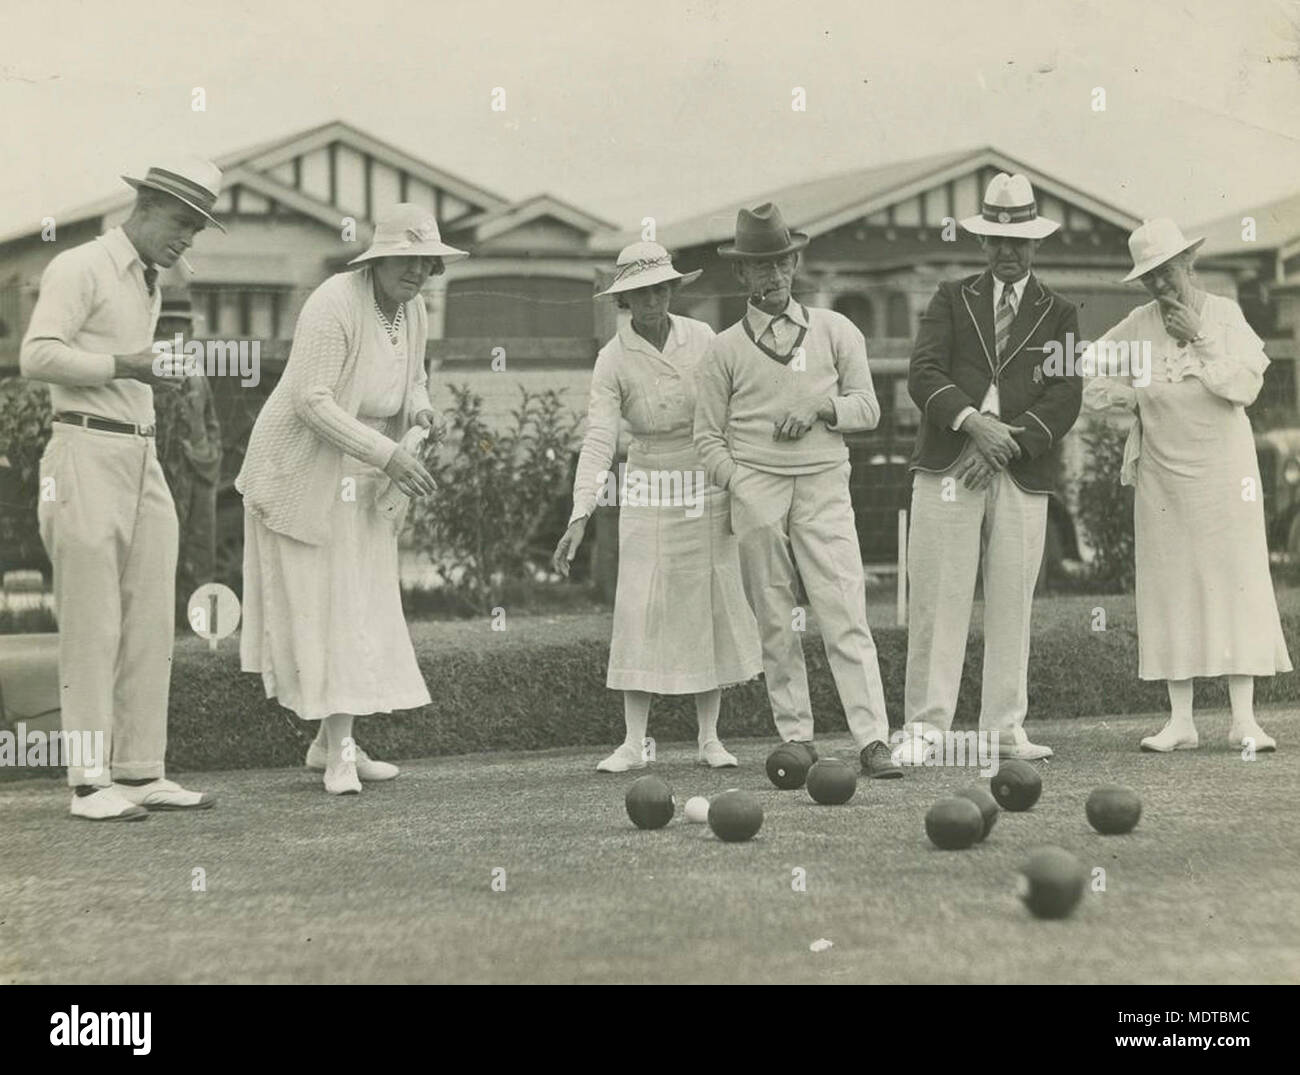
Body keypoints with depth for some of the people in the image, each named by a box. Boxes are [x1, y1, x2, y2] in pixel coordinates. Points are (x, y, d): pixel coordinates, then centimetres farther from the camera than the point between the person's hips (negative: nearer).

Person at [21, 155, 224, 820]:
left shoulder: (147, 285, 20)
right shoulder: (79, 268, -7)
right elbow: (37, 358, -19)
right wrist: (124, 367, -25)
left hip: (142, 464, 8)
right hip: (85, 458, -8)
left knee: (150, 622, 4)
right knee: (92, 627, -7)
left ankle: (141, 774, 9)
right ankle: (90, 784, -3)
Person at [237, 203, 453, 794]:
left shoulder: (413, 310, 2)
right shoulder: (334, 305, -22)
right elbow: (313, 401, -27)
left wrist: (419, 407, -5)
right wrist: (387, 456, -30)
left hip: (362, 480, 8)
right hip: (305, 473, -8)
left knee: (362, 606, 8)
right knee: (321, 606, -6)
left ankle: (330, 740, 18)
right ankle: (340, 754, -4)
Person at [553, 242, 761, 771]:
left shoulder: (701, 338, -2)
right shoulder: (613, 360, -7)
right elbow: (599, 439, -15)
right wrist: (579, 516, -24)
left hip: (709, 489, 2)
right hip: (649, 493, -2)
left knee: (714, 606, 3)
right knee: (641, 612, -5)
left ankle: (710, 739, 11)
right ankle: (632, 744, -1)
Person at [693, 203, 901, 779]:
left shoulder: (835, 331, 12)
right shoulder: (725, 348, 10)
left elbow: (867, 407, 12)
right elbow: (708, 436, 9)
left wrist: (818, 409, -7)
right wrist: (742, 489, -5)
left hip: (824, 484, 0)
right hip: (756, 488, 0)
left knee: (845, 614, -10)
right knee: (776, 623, 1)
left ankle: (872, 739, -15)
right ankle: (796, 738, 8)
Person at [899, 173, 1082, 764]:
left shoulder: (1059, 315, 14)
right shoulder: (951, 299, 13)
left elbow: (1064, 398, 2)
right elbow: (923, 373, -1)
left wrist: (1009, 443, -11)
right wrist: (973, 423, -16)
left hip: (1022, 475, 1)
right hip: (947, 468, -1)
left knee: (1012, 603, 2)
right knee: (937, 598, -4)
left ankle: (1004, 727, 10)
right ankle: (922, 726, -2)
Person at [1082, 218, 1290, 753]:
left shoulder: (1225, 315, -1)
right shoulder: (1137, 327, 2)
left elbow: (1246, 386, -11)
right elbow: (1088, 382, 6)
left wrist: (1200, 339, -15)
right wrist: (1142, 396, -3)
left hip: (1225, 472, -1)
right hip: (1163, 476, 2)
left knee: (1236, 584, -3)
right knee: (1171, 589, 0)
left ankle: (1244, 719, -2)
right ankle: (1180, 721, 4)